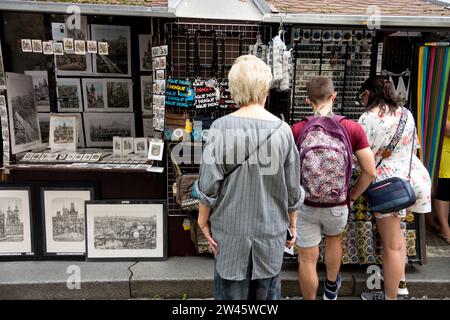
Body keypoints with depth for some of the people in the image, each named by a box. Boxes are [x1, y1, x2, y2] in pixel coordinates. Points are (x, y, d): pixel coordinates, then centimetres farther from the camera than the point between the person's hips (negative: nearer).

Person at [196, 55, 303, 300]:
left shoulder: (221, 127, -13)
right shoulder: (282, 130, -8)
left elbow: (209, 183, -12)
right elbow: (292, 188, -2)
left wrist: (203, 220, 3)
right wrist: (292, 222, 12)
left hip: (231, 230, -1)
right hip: (271, 230, 2)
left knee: (231, 291, 15)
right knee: (267, 291, 19)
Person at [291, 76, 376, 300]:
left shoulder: (297, 130, -12)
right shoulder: (353, 128, -10)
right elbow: (370, 172, -8)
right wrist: (352, 196, 7)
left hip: (306, 205, -2)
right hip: (338, 206, 3)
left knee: (307, 258, 13)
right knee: (333, 239, 32)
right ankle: (331, 288, 53)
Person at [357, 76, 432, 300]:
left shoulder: (369, 118, -14)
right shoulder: (406, 113, 9)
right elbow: (414, 146, 17)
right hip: (413, 177, 8)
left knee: (391, 244, 3)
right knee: (396, 232, 26)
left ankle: (390, 297, 19)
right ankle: (399, 279, 39)